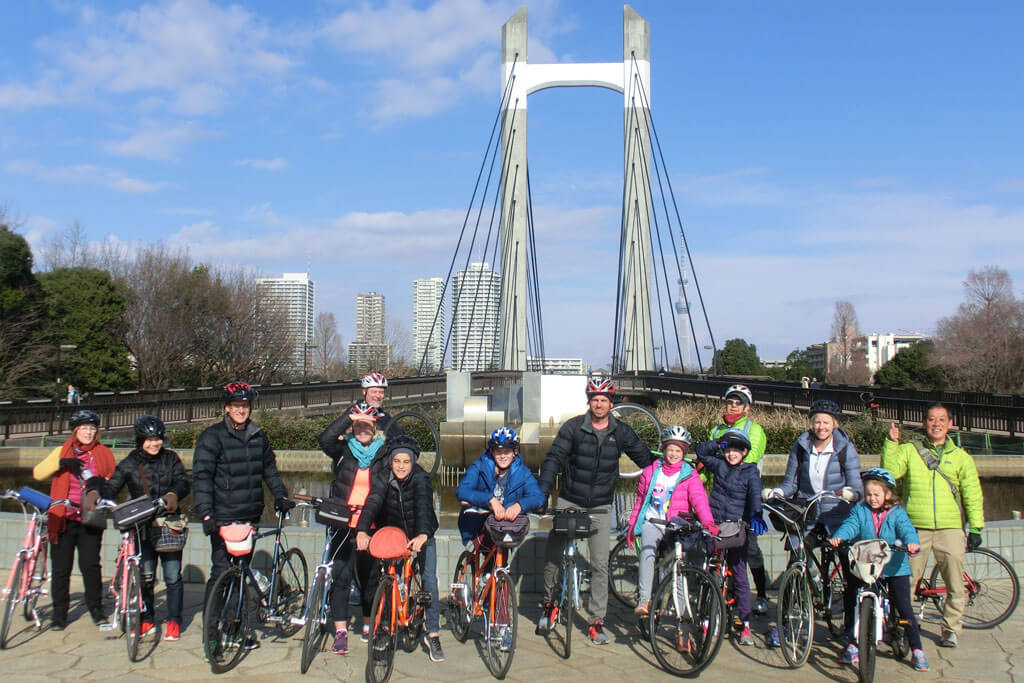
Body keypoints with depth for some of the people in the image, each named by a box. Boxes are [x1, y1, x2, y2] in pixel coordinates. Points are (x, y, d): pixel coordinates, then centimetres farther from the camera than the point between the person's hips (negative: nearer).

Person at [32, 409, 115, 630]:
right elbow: (38, 473, -2)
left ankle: (96, 608, 10)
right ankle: (59, 612, 20)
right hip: (63, 518, 1)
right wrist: (61, 463, -16)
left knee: (90, 564, -7)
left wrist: (98, 492, -9)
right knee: (61, 568, 5)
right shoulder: (62, 452, 8)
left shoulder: (104, 454, 8)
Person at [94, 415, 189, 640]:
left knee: (172, 576, 0)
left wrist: (173, 494, -27)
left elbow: (183, 482, -6)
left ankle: (174, 621, 12)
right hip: (143, 527, 0)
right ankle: (146, 620, 18)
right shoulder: (129, 464, 4)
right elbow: (111, 487, -5)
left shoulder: (171, 459, 5)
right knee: (145, 576, 0)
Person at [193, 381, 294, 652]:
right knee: (222, 573, -6)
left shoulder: (259, 437, 11)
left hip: (250, 517, 5)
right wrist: (206, 514, -19)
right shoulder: (212, 437, -4)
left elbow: (270, 470, 21)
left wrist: (281, 497, 8)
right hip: (223, 517, -5)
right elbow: (201, 477, -10)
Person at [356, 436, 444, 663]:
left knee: (429, 579, -11)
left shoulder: (420, 478, -25)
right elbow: (372, 502, -30)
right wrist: (362, 531, -47)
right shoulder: (384, 477, -17)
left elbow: (424, 505, -40)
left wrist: (422, 535, -57)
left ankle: (433, 634, -2)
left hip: (421, 534, -2)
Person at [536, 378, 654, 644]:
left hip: (600, 507, 1)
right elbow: (553, 459, -9)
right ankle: (549, 603, 25)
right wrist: (542, 493, -18)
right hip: (569, 502, -1)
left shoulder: (621, 432, 0)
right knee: (552, 555, 0)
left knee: (600, 564, 0)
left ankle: (596, 622, 13)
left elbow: (645, 459, 10)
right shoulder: (573, 427, -6)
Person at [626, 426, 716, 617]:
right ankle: (644, 600, -22)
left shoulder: (690, 476, 2)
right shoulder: (650, 472, 9)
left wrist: (708, 522, -32)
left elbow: (699, 499, -15)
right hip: (652, 522, 0)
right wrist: (632, 526, 17)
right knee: (647, 552, -25)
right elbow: (640, 500, 18)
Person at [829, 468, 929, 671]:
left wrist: (911, 543, -40)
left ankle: (917, 651, 15)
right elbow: (850, 526, -13)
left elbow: (906, 529, -17)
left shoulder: (897, 513, -1)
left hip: (895, 568, -1)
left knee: (905, 608, -1)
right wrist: (838, 537, -35)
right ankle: (852, 646, 17)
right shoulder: (859, 511, 2)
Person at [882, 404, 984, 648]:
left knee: (955, 583, 3)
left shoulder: (961, 457, 11)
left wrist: (975, 528, 5)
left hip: (950, 528, 1)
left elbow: (973, 495, 10)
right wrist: (891, 443, -13)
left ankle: (951, 628, 21)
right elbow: (890, 471, -7)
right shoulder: (908, 451, 9)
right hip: (915, 528, -1)